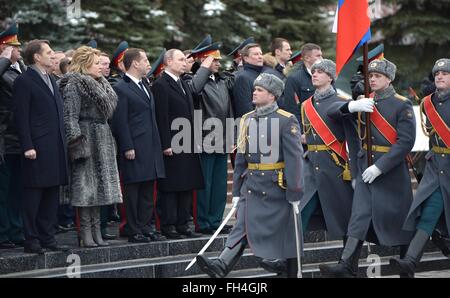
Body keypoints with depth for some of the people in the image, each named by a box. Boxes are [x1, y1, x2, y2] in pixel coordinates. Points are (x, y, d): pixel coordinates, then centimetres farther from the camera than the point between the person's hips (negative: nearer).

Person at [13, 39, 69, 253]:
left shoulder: (51, 80, 18)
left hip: (56, 147, 8)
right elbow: (21, 117, -12)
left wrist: (62, 143, 15)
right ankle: (32, 240, 1)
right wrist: (27, 146, -18)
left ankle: (47, 238, 16)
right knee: (33, 194, -3)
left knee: (52, 195, 10)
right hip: (38, 148, -8)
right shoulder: (24, 81, -7)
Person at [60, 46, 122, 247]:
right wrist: (76, 140, -22)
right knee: (85, 186, -7)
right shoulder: (73, 85, -9)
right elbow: (70, 115, -15)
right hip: (86, 138, -9)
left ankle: (96, 232, 12)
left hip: (103, 140, 9)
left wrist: (110, 140, 18)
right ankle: (86, 234, -5)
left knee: (99, 186, 9)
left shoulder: (101, 85, 18)